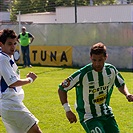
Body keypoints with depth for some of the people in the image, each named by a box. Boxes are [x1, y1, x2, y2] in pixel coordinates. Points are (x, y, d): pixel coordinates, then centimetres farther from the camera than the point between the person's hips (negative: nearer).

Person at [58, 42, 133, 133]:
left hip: (106, 114, 6)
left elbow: (121, 84, 14)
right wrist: (68, 110, -16)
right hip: (88, 117, -6)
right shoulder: (82, 74, -22)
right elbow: (61, 89, -11)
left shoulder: (111, 70, -7)